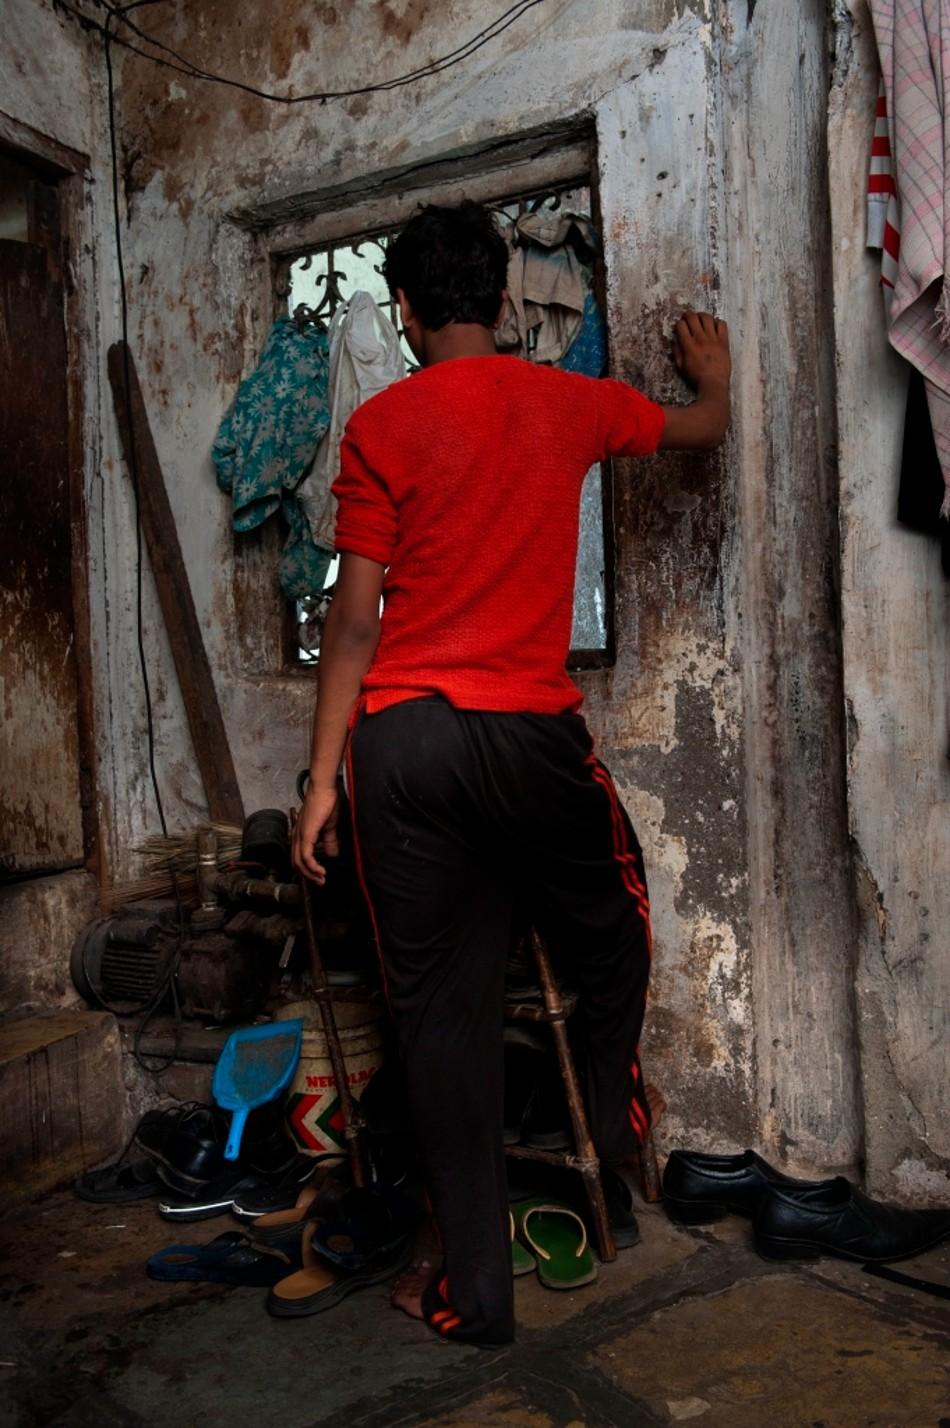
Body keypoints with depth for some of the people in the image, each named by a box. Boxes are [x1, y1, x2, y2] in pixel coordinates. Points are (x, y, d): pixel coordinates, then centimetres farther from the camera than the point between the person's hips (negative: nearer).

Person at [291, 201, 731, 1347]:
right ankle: (611, 1138, 36)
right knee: (612, 931, 28)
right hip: (530, 730, 1)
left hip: (400, 737, 0)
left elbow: (355, 617, -3)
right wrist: (713, 375, 50)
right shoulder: (565, 403, 8)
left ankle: (474, 1290, 16)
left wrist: (324, 778, 2)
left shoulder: (380, 427, 1)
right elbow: (702, 430, 28)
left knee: (440, 1009, 7)